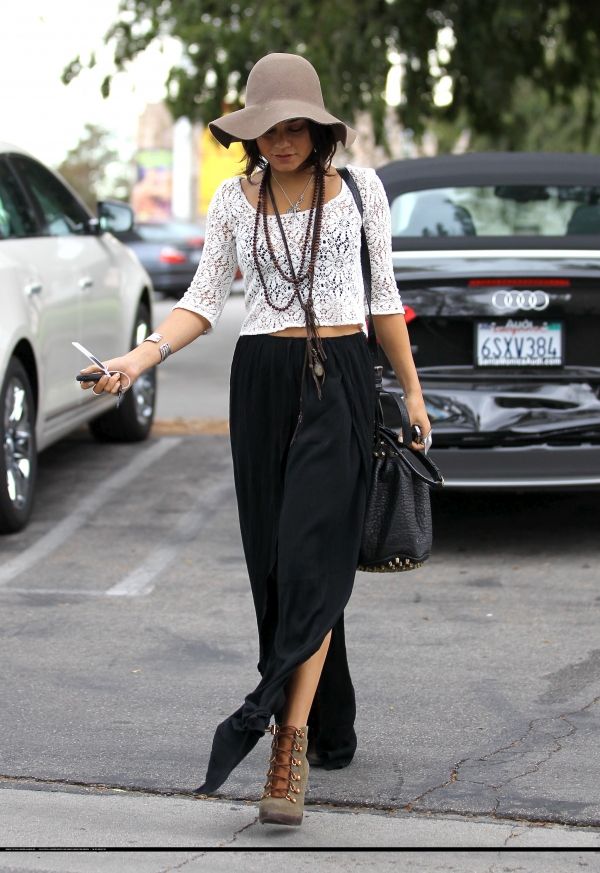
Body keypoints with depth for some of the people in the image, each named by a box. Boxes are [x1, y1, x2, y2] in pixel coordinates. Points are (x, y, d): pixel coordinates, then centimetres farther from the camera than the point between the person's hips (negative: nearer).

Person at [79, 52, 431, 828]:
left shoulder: (358, 188, 3)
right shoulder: (236, 198, 6)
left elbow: (384, 296, 9)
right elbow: (204, 302, 6)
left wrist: (412, 389, 9)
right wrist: (140, 357, -9)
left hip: (342, 379, -3)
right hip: (262, 382, 3)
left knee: (309, 556, -15)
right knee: (274, 564, 4)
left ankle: (288, 744, -19)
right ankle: (330, 732, 18)